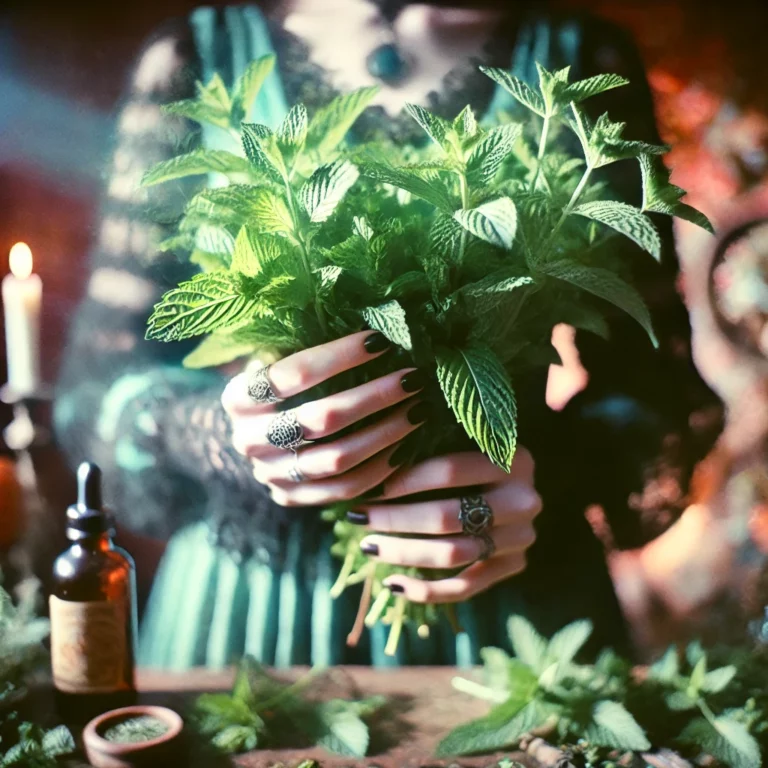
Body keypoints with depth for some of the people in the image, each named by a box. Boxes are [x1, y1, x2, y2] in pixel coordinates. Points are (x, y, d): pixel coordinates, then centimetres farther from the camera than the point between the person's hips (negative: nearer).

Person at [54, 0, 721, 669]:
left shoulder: (585, 65, -2)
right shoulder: (197, 61, -3)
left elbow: (657, 387, -4)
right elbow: (97, 387, -5)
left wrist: (552, 469, -25)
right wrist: (225, 435, -27)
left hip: (520, 608, 1)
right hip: (249, 605, 0)